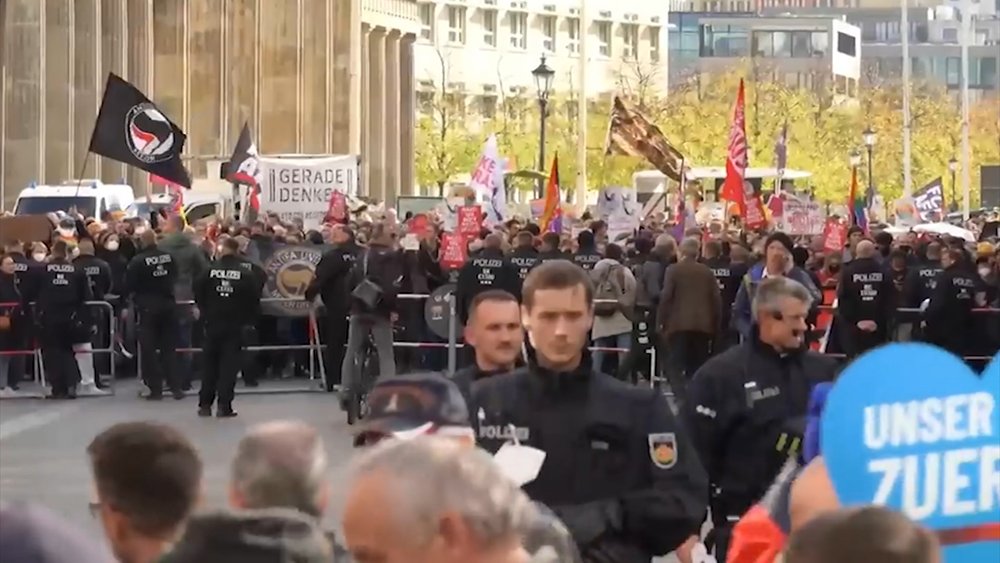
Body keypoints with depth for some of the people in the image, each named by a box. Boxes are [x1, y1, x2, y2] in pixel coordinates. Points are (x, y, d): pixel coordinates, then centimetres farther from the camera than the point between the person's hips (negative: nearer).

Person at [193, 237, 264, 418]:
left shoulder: (210, 271, -5)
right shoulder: (246, 274, -7)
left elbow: (198, 293, -2)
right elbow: (254, 299, -6)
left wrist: (205, 311, 12)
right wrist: (247, 318, 8)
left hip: (212, 323, 1)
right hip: (235, 325, -1)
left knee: (209, 364, 12)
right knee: (229, 365, 1)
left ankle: (205, 404, 14)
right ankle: (224, 406, -5)